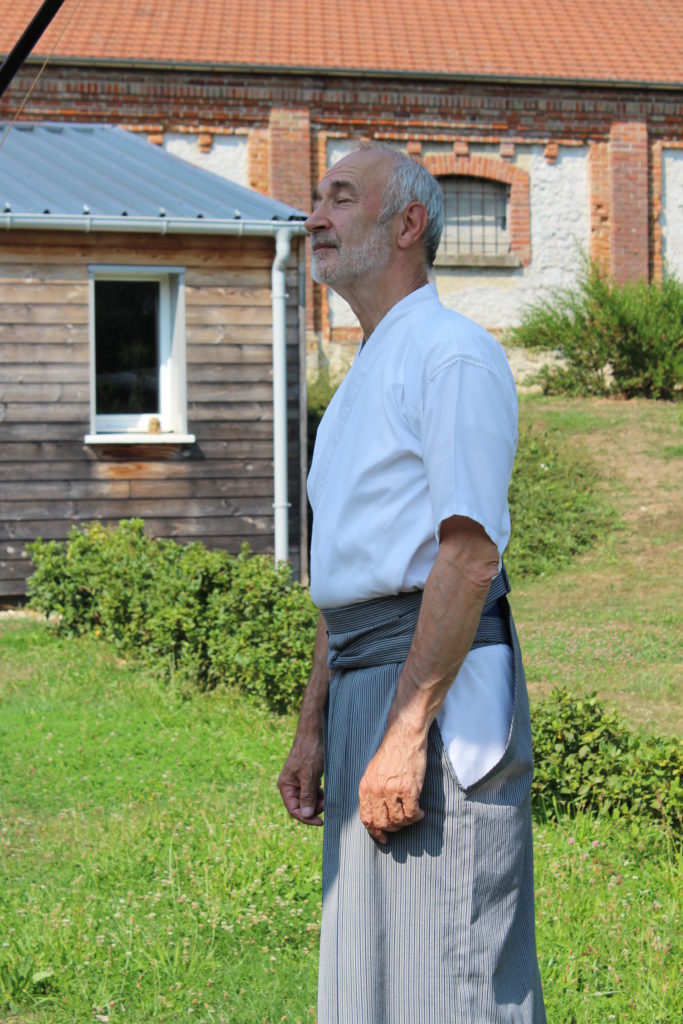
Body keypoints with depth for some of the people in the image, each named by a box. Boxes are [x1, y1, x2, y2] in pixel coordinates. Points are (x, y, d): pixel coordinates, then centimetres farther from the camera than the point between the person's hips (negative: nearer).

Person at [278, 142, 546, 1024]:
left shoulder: (450, 353, -9)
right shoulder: (364, 377, 22)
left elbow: (470, 555, -19)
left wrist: (406, 730, -24)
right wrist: (313, 728, 19)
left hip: (440, 685, -10)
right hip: (363, 686, 10)